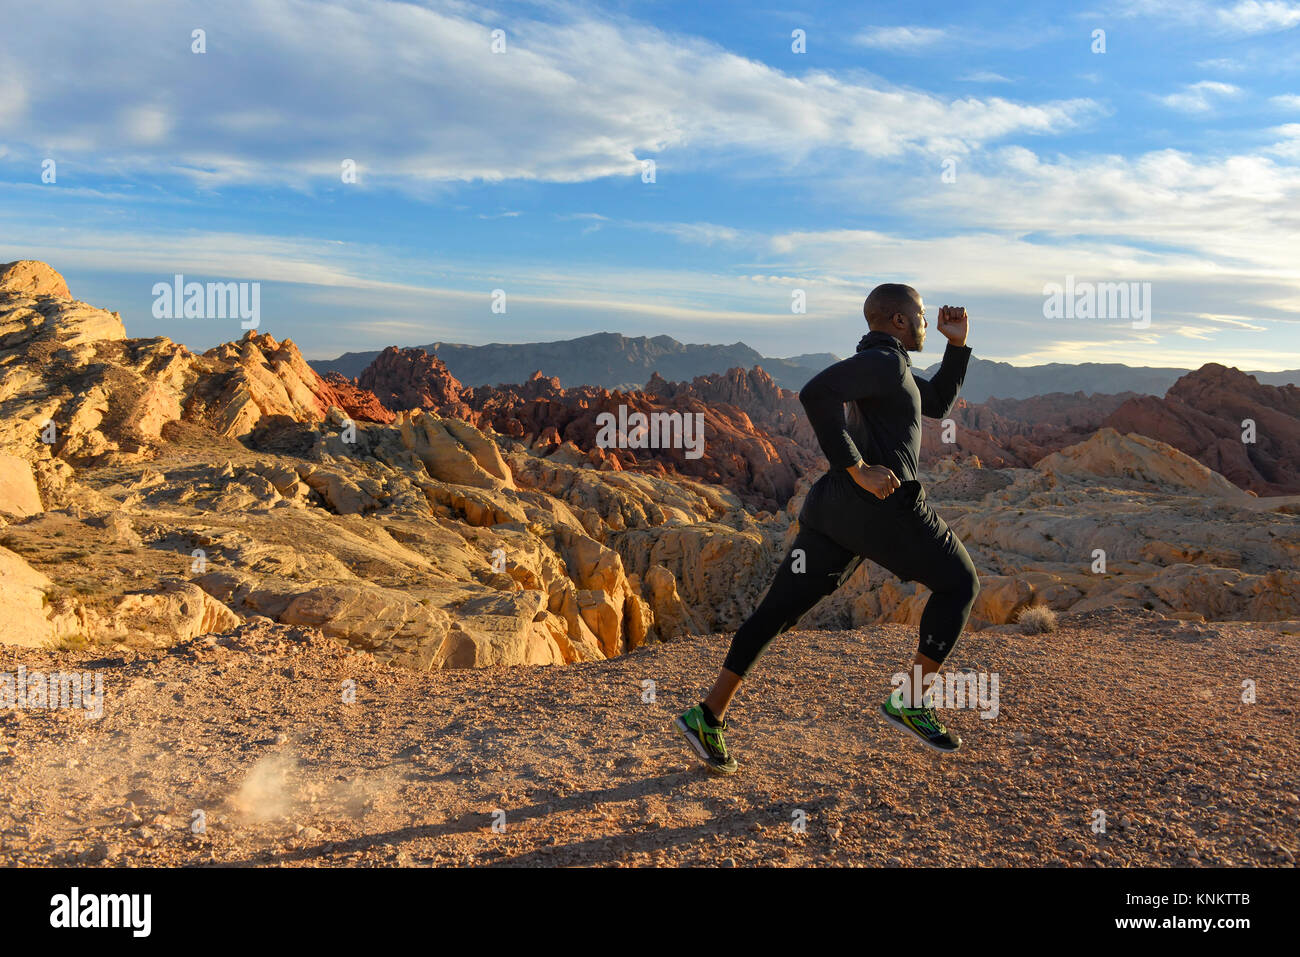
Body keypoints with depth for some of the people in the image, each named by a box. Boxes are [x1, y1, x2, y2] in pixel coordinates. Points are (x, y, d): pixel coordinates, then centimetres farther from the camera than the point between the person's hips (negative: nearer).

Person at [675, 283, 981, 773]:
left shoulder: (883, 366, 25)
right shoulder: (885, 360, -5)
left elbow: (938, 403, 36)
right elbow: (815, 393, -22)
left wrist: (958, 344, 27)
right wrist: (858, 469, -22)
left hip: (830, 509, 9)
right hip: (884, 502, -9)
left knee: (779, 608, 5)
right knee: (958, 583, 13)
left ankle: (709, 716, 2)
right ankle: (910, 701, 10)